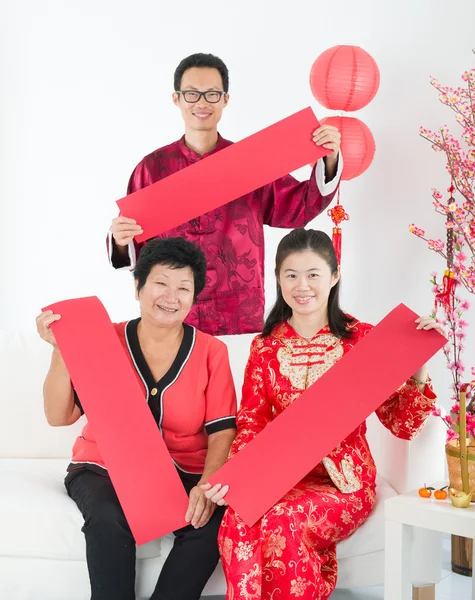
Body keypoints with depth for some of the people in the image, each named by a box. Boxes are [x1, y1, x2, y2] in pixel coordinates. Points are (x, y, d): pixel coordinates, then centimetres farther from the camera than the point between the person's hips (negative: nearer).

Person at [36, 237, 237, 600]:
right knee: (109, 518, -33)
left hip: (184, 473, 1)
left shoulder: (211, 351, -1)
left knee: (213, 519, -29)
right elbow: (59, 417, -6)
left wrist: (208, 484, -24)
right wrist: (62, 350, -18)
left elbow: (222, 432, -5)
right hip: (106, 468, -1)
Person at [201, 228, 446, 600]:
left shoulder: (362, 339, -1)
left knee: (282, 522, -31)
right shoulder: (265, 347, 6)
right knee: (238, 521, -29)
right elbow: (252, 423, 4)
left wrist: (420, 367, -19)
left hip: (345, 479, -2)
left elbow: (402, 424, -3)